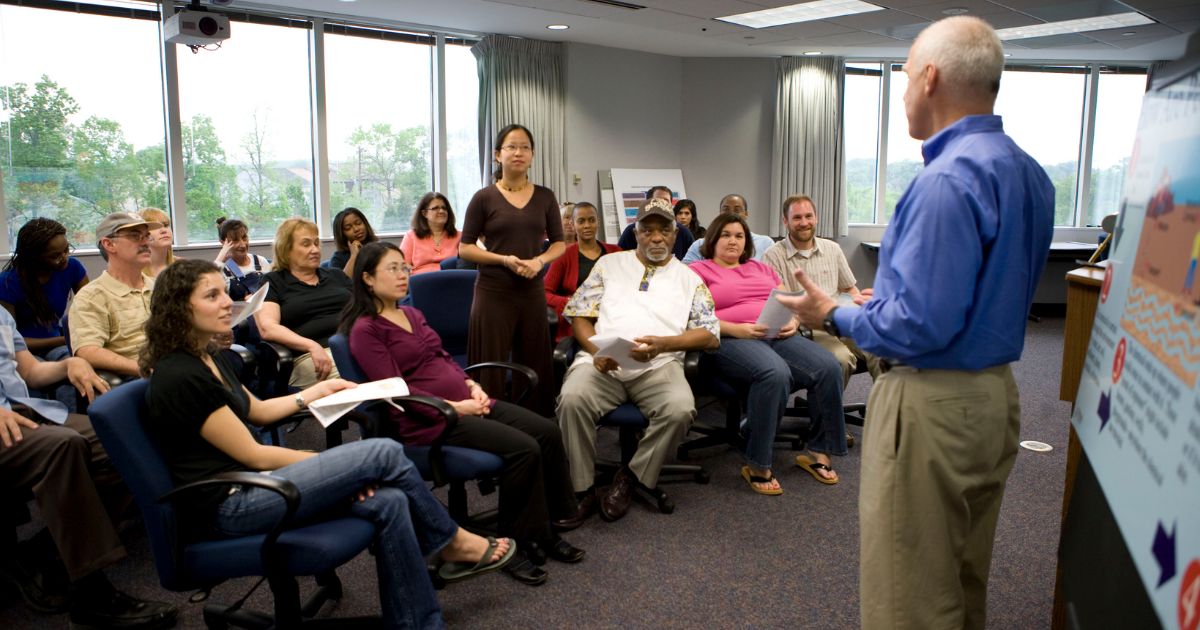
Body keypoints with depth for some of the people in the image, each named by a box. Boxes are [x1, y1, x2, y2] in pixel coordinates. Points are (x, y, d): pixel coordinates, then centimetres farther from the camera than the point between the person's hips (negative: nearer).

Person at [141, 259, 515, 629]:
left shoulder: (207, 359, 12)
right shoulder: (179, 377, -19)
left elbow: (258, 411, 27)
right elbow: (252, 455, -17)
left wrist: (320, 390, 23)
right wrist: (332, 464, -8)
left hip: (247, 484, 10)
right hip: (228, 506, -10)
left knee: (388, 502, -10)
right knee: (384, 453, -15)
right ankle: (452, 543, 7)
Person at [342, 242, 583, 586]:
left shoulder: (412, 315, 18)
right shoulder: (365, 330, -7)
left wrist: (471, 385, 3)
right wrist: (454, 407, -18)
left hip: (465, 403, 8)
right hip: (429, 420, -8)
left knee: (548, 432, -8)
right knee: (524, 448, -24)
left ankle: (546, 530, 3)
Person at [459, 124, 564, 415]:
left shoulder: (544, 197, 8)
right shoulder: (484, 197, -2)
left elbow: (559, 243, 12)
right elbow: (465, 248, -1)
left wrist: (539, 261, -9)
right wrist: (504, 259, -15)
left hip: (532, 292, 3)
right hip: (494, 293, -3)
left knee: (534, 368, 7)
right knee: (490, 369, -1)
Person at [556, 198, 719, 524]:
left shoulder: (690, 279, 17)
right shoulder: (609, 264, 20)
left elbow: (711, 335, 7)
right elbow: (579, 314, 14)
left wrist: (663, 343, -11)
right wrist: (595, 350, -7)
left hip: (659, 365, 0)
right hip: (602, 362, 0)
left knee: (680, 409, -32)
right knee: (572, 398, -31)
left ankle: (630, 477, -8)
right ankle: (582, 489, -14)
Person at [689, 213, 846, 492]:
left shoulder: (761, 268, 28)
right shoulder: (699, 270, 11)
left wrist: (793, 322, 0)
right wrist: (737, 329, -16)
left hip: (778, 335, 6)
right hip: (732, 341, -5)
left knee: (828, 367, -22)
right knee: (774, 373, -38)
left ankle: (819, 452, -9)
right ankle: (757, 466, -28)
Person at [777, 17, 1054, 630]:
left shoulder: (948, 180, -22)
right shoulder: (1028, 172, 8)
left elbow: (920, 325, -25)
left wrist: (834, 316, -9)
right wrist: (883, 300, 19)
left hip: (932, 406, -10)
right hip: (996, 395, 10)